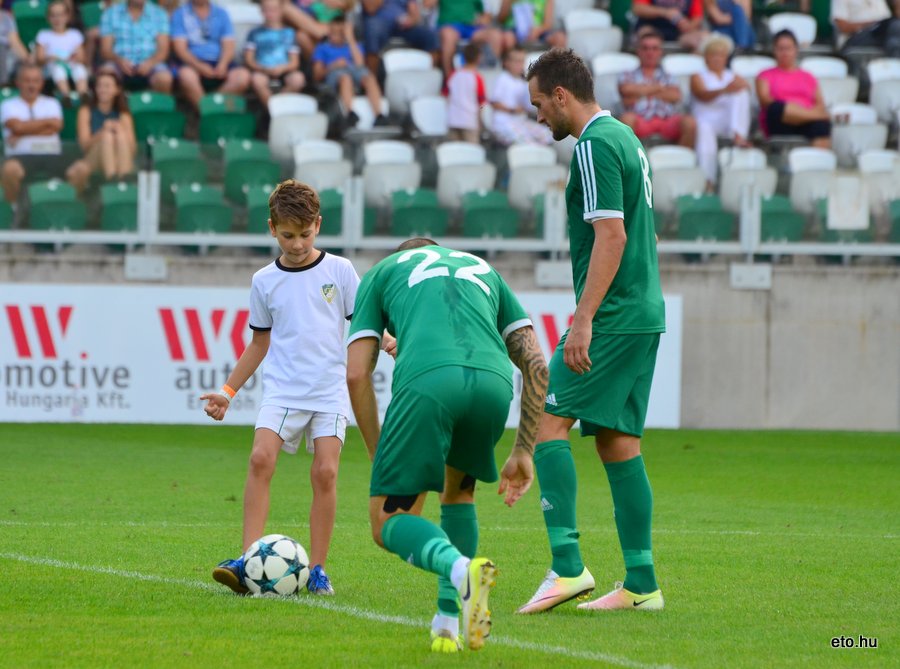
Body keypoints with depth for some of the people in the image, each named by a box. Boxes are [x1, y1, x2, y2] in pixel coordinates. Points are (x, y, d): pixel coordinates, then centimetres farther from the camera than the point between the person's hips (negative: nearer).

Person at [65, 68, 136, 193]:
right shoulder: (86, 111, 10)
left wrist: (120, 132, -16)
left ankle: (124, 178, -48)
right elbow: (84, 144, -2)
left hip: (120, 162, 1)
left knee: (120, 136, -27)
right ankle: (111, 180, -52)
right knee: (107, 136, -29)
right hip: (92, 161, -1)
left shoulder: (123, 115, 14)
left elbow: (132, 149, 3)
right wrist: (102, 132, -20)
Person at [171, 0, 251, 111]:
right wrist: (199, 66, -21)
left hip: (218, 61, 3)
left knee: (243, 76, -28)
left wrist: (222, 64, -16)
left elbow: (228, 45, 6)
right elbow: (179, 47, -4)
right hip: (193, 62, -3)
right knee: (186, 75, -39)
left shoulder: (221, 14, 15)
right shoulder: (179, 14, 6)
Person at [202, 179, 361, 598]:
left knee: (325, 471, -13)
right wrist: (228, 391, 14)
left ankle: (317, 569, -4)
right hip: (282, 388, 1)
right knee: (260, 458, -19)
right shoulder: (265, 281, 10)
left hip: (329, 390, -1)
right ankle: (248, 560, -22)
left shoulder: (339, 271, 4)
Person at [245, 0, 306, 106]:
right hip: (262, 72, -1)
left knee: (298, 78, -32)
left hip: (284, 72, 1)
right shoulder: (256, 33, 10)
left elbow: (294, 62, 8)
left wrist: (282, 68, -13)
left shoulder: (289, 33, 13)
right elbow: (248, 60, 4)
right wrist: (264, 69, -14)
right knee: (256, 79, -37)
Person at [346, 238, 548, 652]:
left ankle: (462, 569, -26)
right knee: (458, 492, 31)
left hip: (426, 381, -3)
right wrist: (523, 453, 28)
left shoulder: (381, 273, 32)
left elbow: (356, 374, 19)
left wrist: (378, 459, 25)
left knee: (389, 523, 6)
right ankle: (447, 626, 22)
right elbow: (536, 365, 26)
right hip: (493, 381, 3)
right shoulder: (482, 269, 39)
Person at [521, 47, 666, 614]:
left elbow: (611, 236, -20)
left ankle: (568, 566, -18)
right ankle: (641, 584, 9)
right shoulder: (625, 138, 18)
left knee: (550, 421, -10)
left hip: (613, 317, -10)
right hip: (645, 314, 10)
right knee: (618, 440, 10)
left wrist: (584, 319, -22)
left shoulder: (595, 146, -13)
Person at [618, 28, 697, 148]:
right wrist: (658, 88, -2)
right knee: (627, 118, -35)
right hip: (642, 121, -1)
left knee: (689, 122, -29)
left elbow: (675, 96, 2)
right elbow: (626, 89, -4)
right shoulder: (628, 76, 21)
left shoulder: (668, 78, 24)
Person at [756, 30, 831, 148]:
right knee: (777, 108, -38)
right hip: (779, 124, -2)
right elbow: (765, 100, 1)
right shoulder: (766, 76, 20)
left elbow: (819, 104, 15)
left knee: (821, 124, -36)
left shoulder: (808, 77, 27)